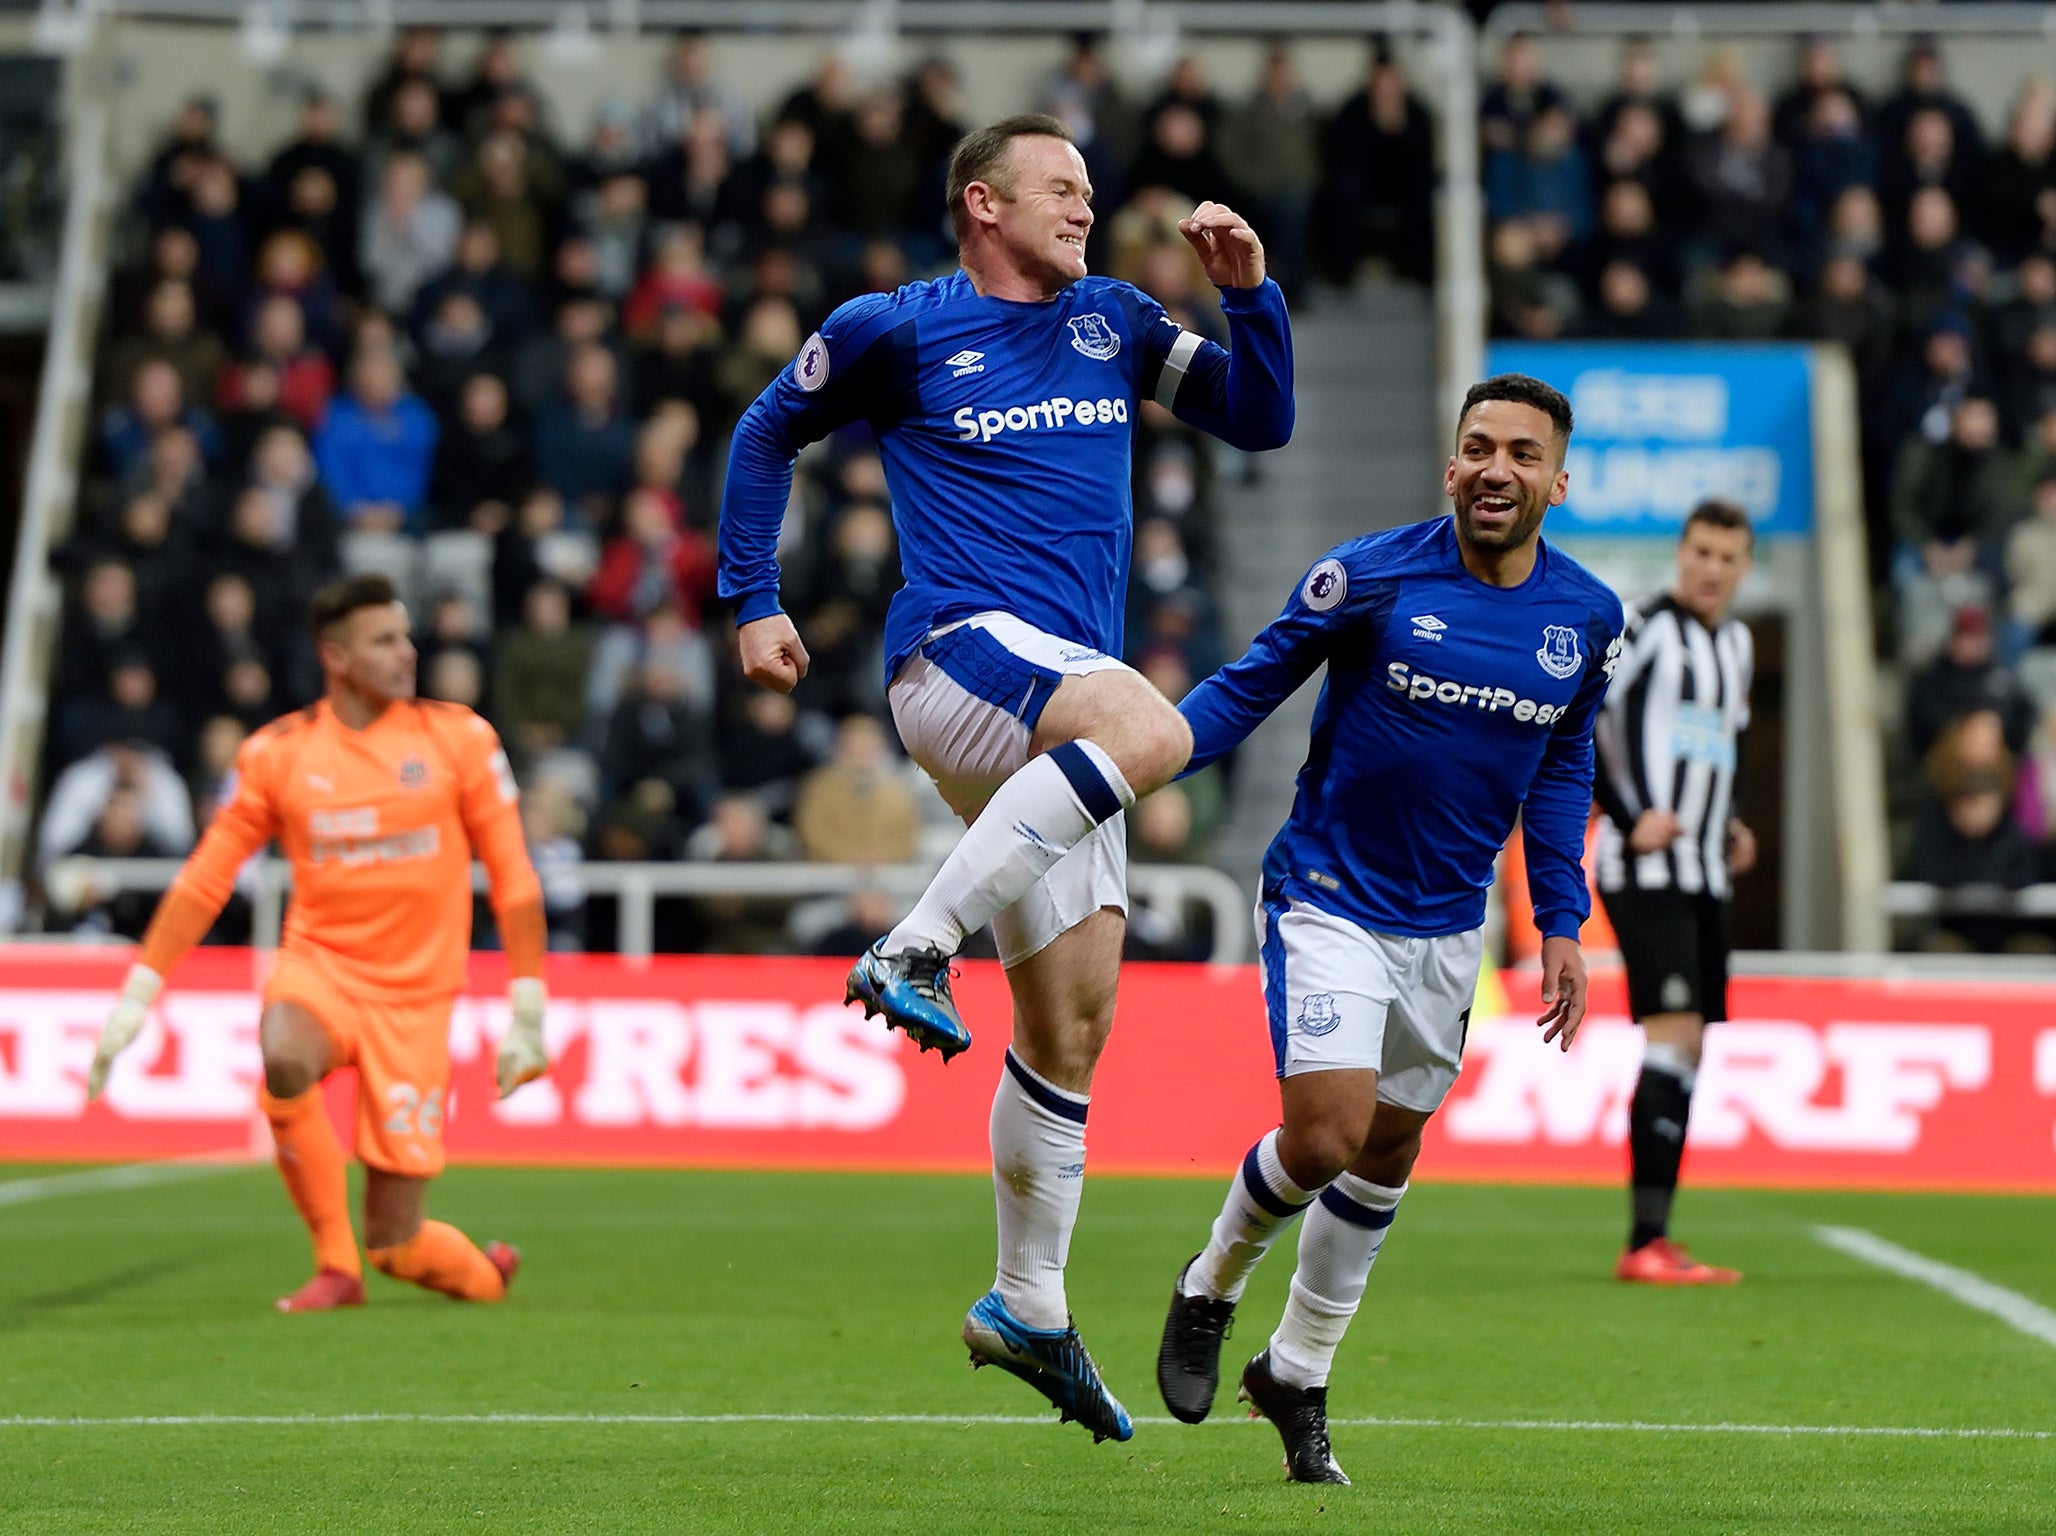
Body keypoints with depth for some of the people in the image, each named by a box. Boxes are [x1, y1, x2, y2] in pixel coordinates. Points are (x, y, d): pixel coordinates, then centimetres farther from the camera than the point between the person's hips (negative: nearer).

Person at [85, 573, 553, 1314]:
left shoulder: (459, 739, 0)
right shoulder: (278, 753, 1)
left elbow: (512, 877, 3)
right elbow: (204, 880, 5)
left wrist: (528, 1016, 0)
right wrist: (136, 997, 0)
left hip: (414, 996, -1)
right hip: (317, 966, 1)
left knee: (397, 1244, -4)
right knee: (285, 1060, -38)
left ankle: (483, 1272, 34)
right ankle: (335, 1266, -18)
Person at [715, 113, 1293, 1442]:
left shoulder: (1113, 323, 17)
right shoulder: (895, 331, 4)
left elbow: (1261, 421, 18)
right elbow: (769, 434, 16)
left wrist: (1251, 293, 3)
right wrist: (754, 603, 12)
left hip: (1060, 710, 6)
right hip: (958, 650, -6)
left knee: (1073, 1023, 6)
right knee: (1153, 730, -37)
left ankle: (1028, 1307, 16)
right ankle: (917, 948, -35)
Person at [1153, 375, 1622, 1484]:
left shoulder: (1587, 618, -1)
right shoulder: (1370, 577, -14)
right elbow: (1251, 686, -6)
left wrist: (1560, 921, 9)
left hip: (1447, 925, 5)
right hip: (1328, 897, -5)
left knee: (1385, 1156, 11)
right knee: (1324, 1134, -17)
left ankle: (1296, 1375, 27)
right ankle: (1210, 1289, 13)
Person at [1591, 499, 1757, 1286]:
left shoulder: (1736, 642, 17)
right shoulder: (1644, 627, -9)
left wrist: (1733, 823, 15)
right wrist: (1628, 818, -16)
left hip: (1704, 874, 9)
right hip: (1644, 867, -9)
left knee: (1689, 1055, 7)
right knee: (1673, 1034, -17)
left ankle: (1655, 1245, 12)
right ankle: (1647, 1243, -20)